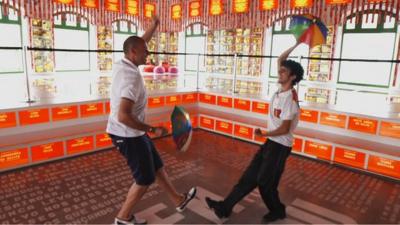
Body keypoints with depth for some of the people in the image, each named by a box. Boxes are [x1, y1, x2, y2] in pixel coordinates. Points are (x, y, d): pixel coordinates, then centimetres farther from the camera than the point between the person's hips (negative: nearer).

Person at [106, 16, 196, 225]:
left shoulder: (121, 65, 2)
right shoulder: (132, 76, -26)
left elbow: (138, 44, 23)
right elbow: (123, 116, -33)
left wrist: (153, 26, 29)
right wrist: (152, 129, -26)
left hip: (126, 132, 10)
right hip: (128, 135, -10)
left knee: (157, 166, 19)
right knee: (145, 178, 7)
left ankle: (178, 200, 36)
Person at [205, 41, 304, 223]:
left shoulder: (289, 98, -21)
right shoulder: (282, 89, 4)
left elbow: (284, 129, -21)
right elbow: (280, 60, 14)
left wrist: (264, 133, -9)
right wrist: (295, 45, 9)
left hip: (280, 146, -9)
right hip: (271, 142, 9)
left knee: (264, 182, 4)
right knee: (249, 176, 8)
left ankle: (277, 211, 31)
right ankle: (225, 207, 13)